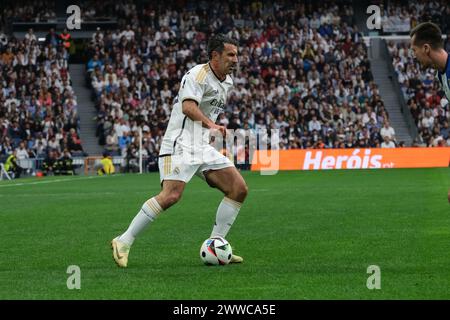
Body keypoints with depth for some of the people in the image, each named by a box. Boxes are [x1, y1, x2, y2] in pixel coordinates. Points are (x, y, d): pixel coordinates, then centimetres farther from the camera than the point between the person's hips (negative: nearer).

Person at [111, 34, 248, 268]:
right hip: (180, 145, -9)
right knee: (171, 196, -25)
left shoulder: (227, 82, 17)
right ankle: (124, 242, -18)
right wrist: (209, 124, -40)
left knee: (239, 189, -1)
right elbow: (188, 106, -28)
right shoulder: (198, 75, -11)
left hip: (202, 148, 9)